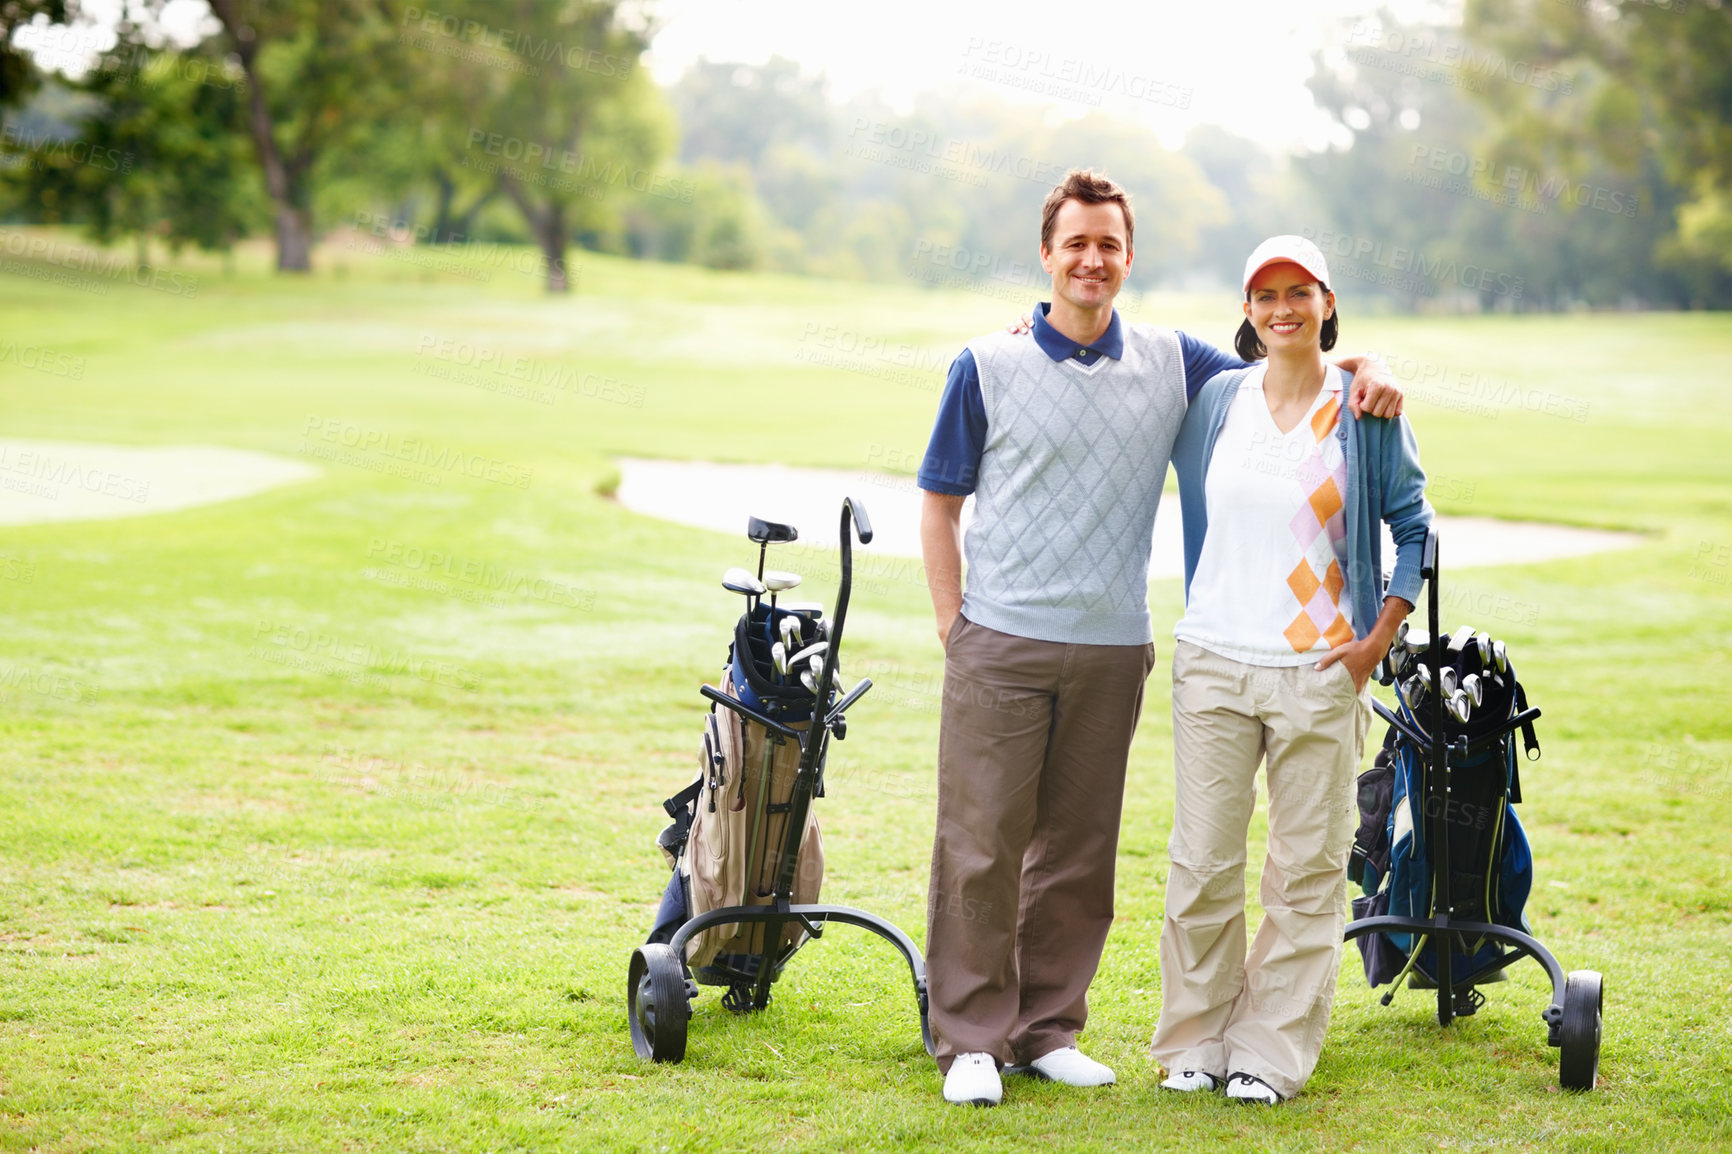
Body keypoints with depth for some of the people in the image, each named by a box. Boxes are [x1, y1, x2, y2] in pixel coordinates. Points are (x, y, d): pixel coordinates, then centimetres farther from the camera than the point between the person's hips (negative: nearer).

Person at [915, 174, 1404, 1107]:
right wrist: (951, 618, -2)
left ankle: (1048, 1029, 19)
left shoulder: (1171, 363, 9)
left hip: (1112, 651, 3)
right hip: (1000, 645, -3)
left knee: (1078, 852, 8)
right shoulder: (989, 367, 2)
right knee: (981, 846, -4)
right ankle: (973, 1039, 5)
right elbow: (938, 500, 6)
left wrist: (1359, 369, -2)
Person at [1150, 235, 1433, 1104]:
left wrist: (1378, 640, -2)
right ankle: (1195, 1041, 17)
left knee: (1306, 871, 3)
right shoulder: (1214, 399, 6)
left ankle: (1272, 1052, 14)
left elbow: (1413, 529, 5)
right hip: (1214, 665, 2)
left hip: (1320, 673, -2)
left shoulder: (1366, 411, 0)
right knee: (1202, 864, 3)